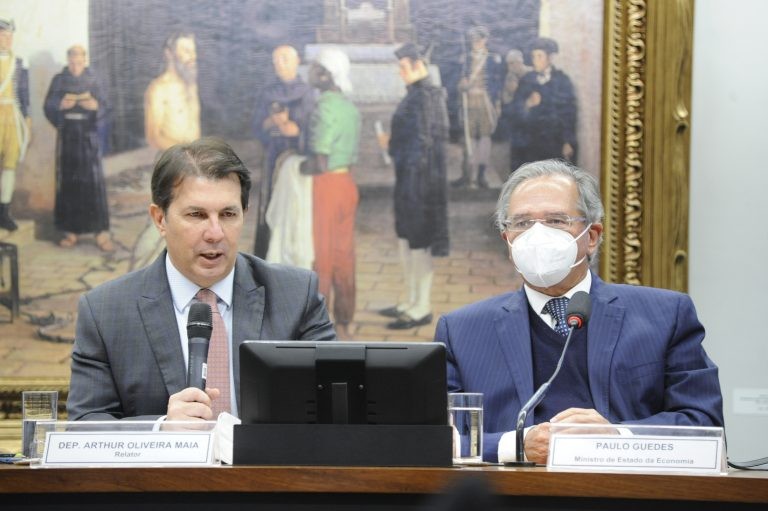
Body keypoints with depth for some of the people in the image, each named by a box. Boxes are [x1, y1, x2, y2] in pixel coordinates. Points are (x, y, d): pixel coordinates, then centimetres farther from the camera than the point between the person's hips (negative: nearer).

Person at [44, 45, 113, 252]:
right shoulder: (59, 80, 5)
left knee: (94, 180, -8)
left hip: (88, 134, -1)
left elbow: (103, 107, -1)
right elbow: (48, 107, 0)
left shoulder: (92, 80, 4)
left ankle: (102, 232, -8)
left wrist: (95, 106, -23)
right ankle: (71, 230, 7)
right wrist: (61, 105, -20)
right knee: (68, 181, 0)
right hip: (67, 134, 1)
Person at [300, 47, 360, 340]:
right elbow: (351, 156, 12)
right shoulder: (350, 109, 9)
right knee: (343, 257, 12)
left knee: (320, 259, -1)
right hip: (348, 183, 8)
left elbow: (320, 163, -21)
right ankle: (343, 325, 17)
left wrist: (295, 167, -4)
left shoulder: (325, 109, -17)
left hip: (326, 185, -8)